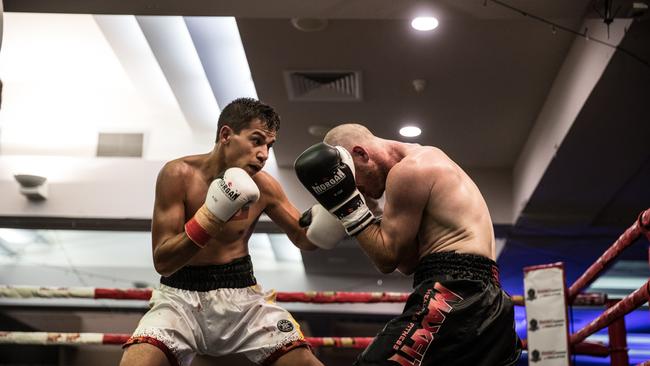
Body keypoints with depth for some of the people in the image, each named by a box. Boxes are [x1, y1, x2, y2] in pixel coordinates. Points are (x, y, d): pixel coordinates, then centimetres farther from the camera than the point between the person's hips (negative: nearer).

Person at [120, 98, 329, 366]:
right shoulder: (179, 175, -13)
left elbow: (304, 239, 11)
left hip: (242, 295, 3)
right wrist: (210, 217, -29)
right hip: (181, 295, -3)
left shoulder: (263, 186, -3)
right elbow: (162, 262, -16)